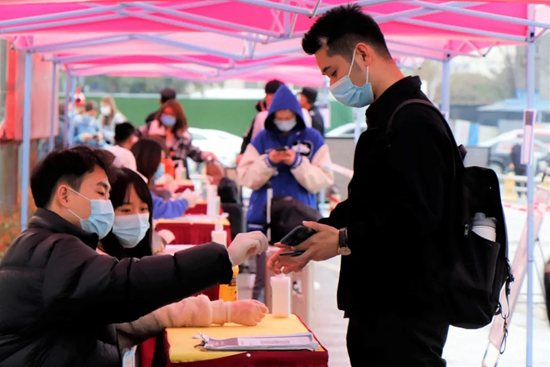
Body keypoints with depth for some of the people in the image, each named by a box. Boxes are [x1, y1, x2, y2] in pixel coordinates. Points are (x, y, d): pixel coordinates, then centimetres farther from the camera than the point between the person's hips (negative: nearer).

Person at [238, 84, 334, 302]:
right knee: (264, 279, 1)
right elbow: (246, 178, 0)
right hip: (264, 220, 1)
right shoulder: (262, 139, 6)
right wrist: (268, 162, -14)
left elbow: (322, 181, -4)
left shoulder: (313, 139, 3)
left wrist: (297, 162, -16)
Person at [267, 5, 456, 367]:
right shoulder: (384, 120, 16)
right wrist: (308, 247, 13)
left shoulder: (414, 122, -17)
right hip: (377, 309, 10)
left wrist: (344, 240, -16)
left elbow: (418, 217, -26)